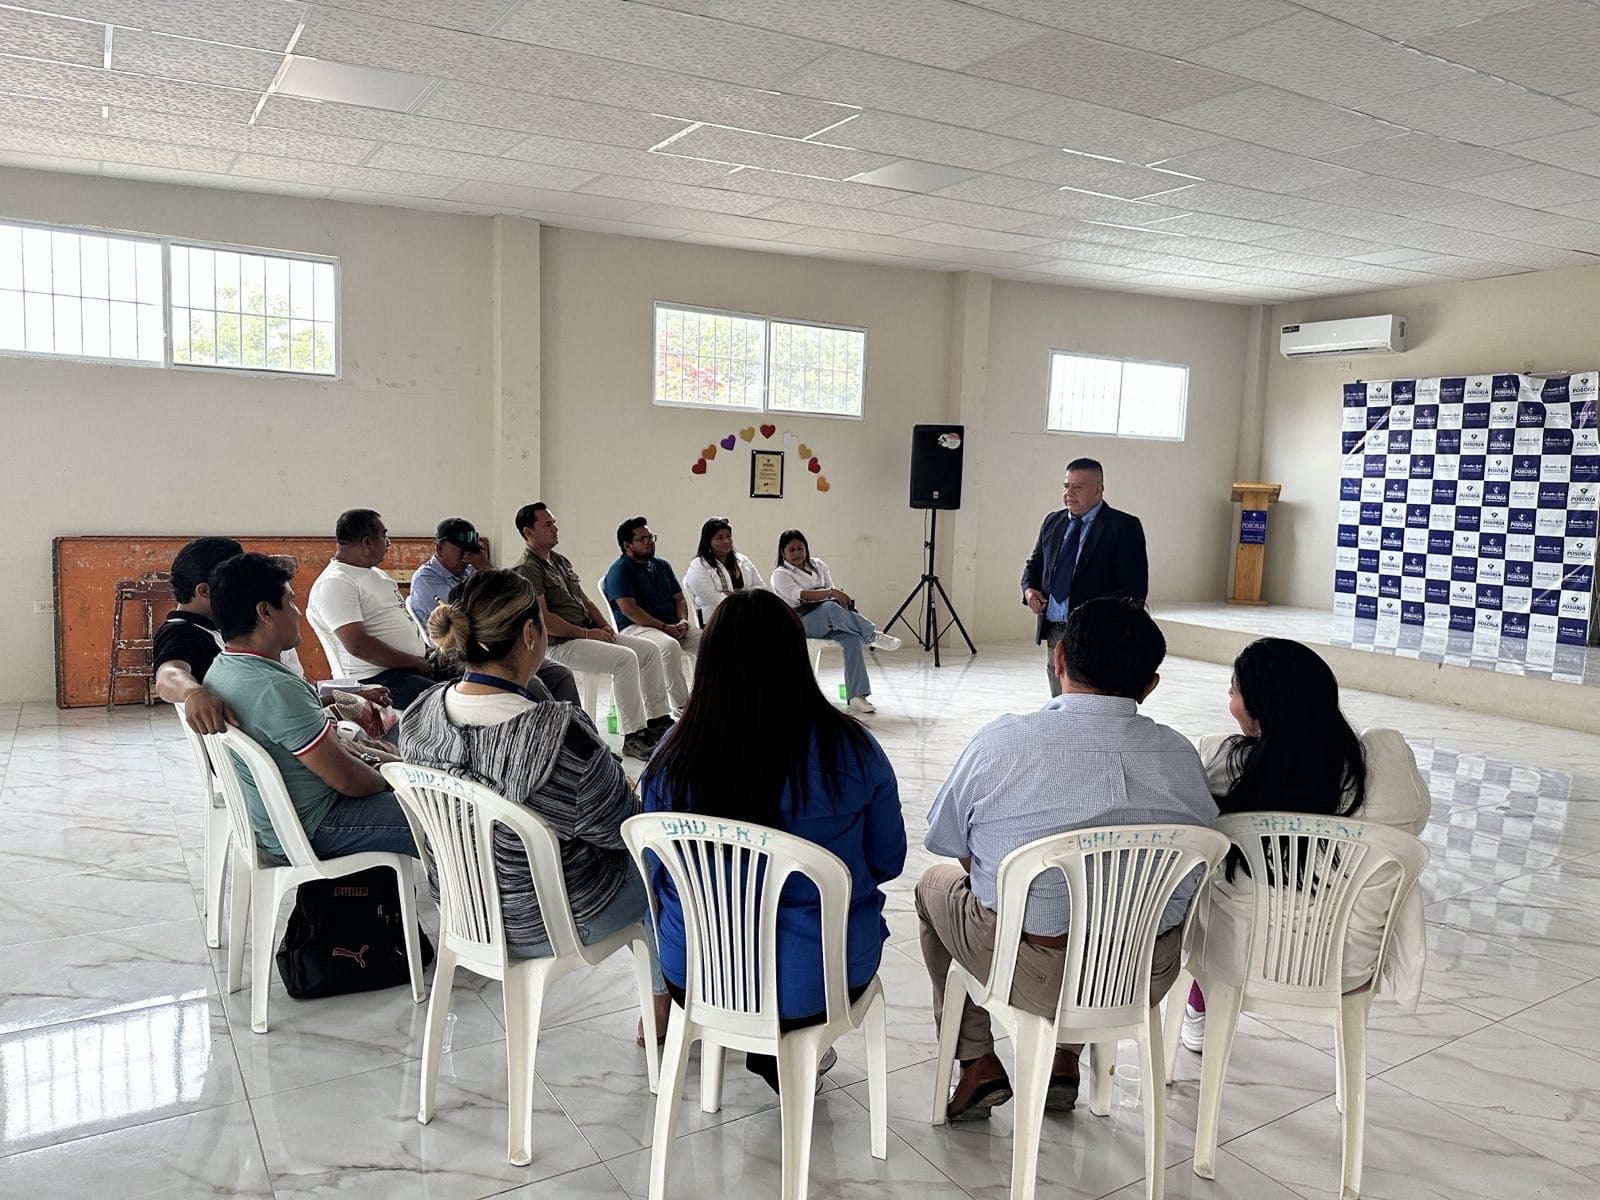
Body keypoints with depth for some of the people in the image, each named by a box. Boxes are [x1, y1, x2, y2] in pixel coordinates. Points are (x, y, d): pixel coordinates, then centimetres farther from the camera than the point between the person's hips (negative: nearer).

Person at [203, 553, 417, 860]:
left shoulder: (221, 669, 2)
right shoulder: (275, 690, -29)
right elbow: (348, 780, -24)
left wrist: (354, 753, 8)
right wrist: (388, 780, -5)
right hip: (311, 828, -10)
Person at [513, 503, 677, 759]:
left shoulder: (561, 561, 19)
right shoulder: (528, 569, -11)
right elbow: (542, 619, -19)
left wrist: (604, 625, 5)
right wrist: (585, 633, -16)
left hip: (589, 634, 9)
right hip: (560, 645, -9)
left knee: (650, 649, -1)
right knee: (625, 658, -27)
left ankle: (659, 721, 3)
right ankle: (633, 737, -22)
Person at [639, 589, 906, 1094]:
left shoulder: (673, 756, -14)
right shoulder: (851, 748, -17)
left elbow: (657, 870, 1)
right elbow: (887, 861, -3)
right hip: (820, 980, -1)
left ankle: (773, 1049, 37)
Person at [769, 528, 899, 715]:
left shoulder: (818, 565, 20)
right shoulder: (780, 574, 3)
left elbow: (832, 591, 15)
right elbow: (802, 595, -14)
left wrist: (841, 596, -10)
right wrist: (831, 592, -26)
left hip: (829, 622, 4)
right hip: (801, 622, -4)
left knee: (851, 638, -29)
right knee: (830, 607, -37)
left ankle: (855, 695, -33)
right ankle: (871, 636, -28)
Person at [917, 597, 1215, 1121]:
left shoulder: (1002, 741, -16)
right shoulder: (1181, 755, -7)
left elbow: (946, 842, -2)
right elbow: (1197, 860, 7)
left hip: (1034, 976, -3)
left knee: (936, 882, 25)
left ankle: (978, 1067, 27)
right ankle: (1064, 1062, 37)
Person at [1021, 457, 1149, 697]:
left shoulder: (1124, 526, -5)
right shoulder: (1053, 522, 13)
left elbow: (1135, 588, -10)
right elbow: (1034, 564, 23)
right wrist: (1029, 589, 1)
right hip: (1054, 631, 6)